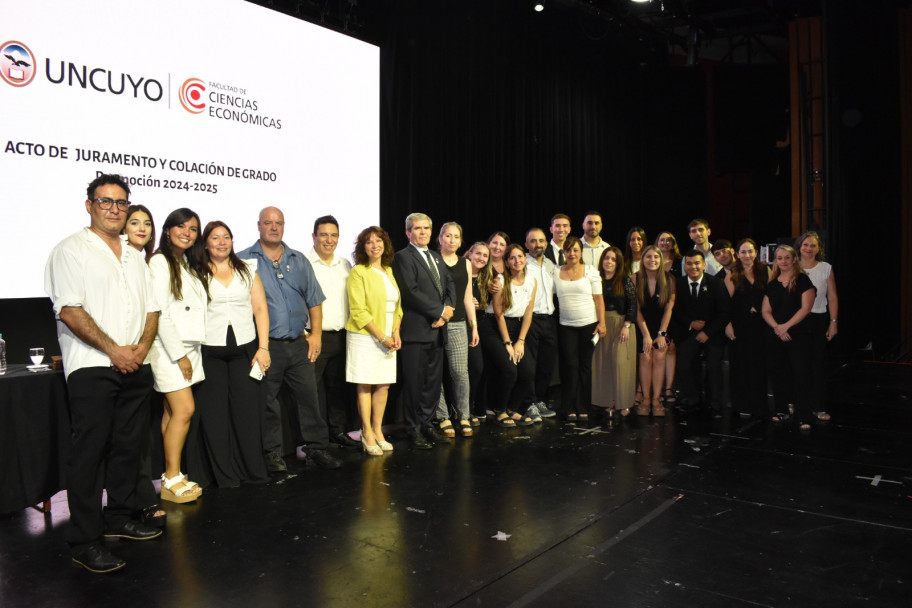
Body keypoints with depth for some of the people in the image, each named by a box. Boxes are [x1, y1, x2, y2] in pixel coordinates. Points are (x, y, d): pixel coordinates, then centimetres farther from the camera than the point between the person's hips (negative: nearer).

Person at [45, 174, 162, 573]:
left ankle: (120, 518, 26)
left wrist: (141, 346, -2)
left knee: (127, 447, 12)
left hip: (134, 367, 6)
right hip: (91, 368, -6)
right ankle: (85, 542, 5)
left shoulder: (134, 257, 17)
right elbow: (69, 311, -13)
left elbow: (151, 308, 16)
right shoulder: (72, 250, -4)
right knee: (89, 452, -3)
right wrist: (114, 350, -14)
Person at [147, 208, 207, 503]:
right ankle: (172, 480, -3)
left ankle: (172, 477, 11)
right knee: (184, 409, -12)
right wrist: (179, 355, -15)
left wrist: (190, 353, 9)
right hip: (169, 348, -7)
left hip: (189, 347, 7)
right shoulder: (159, 262, -7)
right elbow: (159, 312, -14)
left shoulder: (191, 266, 17)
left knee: (173, 412, 8)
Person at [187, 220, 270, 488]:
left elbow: (260, 309, 7)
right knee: (213, 412, 2)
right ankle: (223, 473, 13)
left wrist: (263, 348, -1)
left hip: (244, 348, 1)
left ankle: (251, 468, 14)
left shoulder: (248, 270, 10)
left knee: (247, 409, 1)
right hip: (209, 351, -1)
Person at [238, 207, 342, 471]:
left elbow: (314, 299, 14)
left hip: (299, 344, 3)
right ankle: (273, 453, 19)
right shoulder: (244, 260, 0)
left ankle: (316, 447, 19)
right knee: (267, 402, 6)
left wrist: (316, 333, 6)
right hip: (265, 345, -3)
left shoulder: (299, 260, 12)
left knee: (309, 396, 7)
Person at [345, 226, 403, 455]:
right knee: (365, 385, 0)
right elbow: (358, 311, -12)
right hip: (365, 337, -5)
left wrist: (396, 332, 0)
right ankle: (367, 434, 9)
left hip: (388, 338, 6)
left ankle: (378, 431, 18)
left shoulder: (389, 271, 13)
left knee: (383, 385, 6)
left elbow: (397, 306, 15)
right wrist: (382, 337, -14)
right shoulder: (358, 272, -6)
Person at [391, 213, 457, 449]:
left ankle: (426, 423, 23)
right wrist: (441, 311, -12)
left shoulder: (436, 257, 19)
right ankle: (414, 429, 10)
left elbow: (449, 285, 16)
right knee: (414, 381, 0)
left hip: (437, 329, 7)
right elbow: (411, 292, -15)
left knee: (434, 380, 11)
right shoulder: (403, 257, -5)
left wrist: (448, 310, -3)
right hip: (416, 330, -7)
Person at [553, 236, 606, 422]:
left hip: (589, 325, -1)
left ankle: (583, 408, 11)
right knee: (570, 365, -2)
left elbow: (598, 298, 0)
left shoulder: (591, 271, 3)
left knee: (585, 366, 2)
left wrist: (602, 323, -7)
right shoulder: (556, 273, 7)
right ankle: (569, 409, 7)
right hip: (566, 326, 1)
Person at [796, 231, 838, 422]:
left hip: (819, 320, 1)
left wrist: (833, 322, -1)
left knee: (818, 363, 2)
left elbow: (832, 298, 6)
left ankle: (817, 406, 10)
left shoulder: (826, 269, 4)